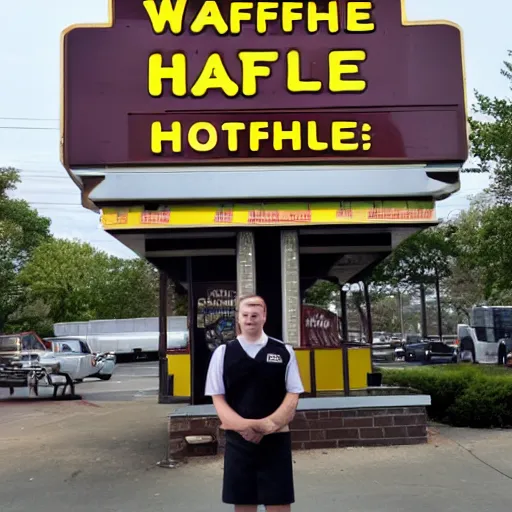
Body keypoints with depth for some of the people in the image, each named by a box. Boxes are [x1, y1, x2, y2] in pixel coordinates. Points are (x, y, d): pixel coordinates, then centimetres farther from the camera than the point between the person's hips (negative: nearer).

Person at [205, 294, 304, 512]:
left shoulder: (284, 352, 3)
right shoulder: (222, 353, 3)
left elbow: (293, 395, 2)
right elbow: (217, 397, 1)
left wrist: (270, 424, -15)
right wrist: (242, 425, -15)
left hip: (276, 440, 0)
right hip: (238, 440, 1)